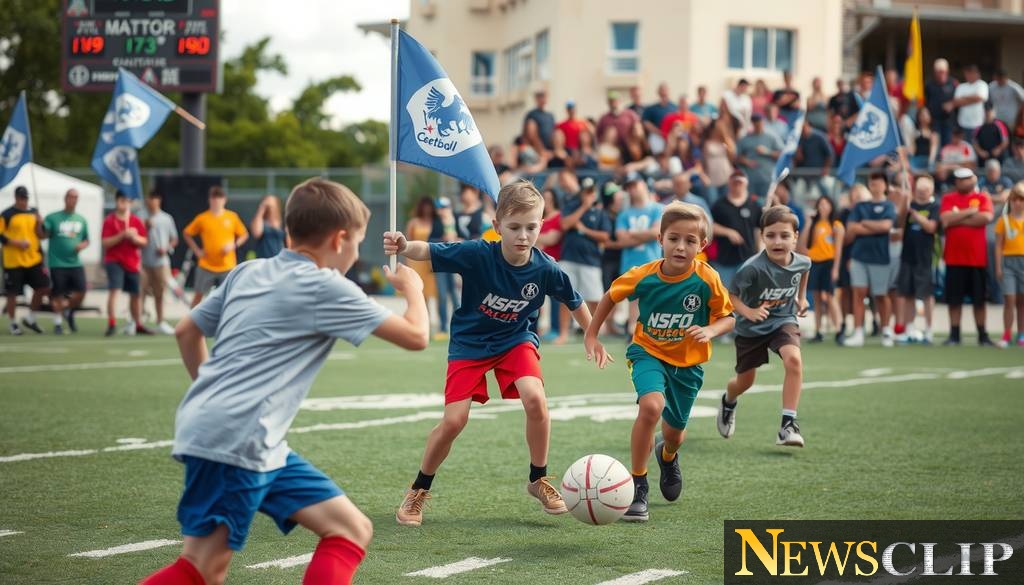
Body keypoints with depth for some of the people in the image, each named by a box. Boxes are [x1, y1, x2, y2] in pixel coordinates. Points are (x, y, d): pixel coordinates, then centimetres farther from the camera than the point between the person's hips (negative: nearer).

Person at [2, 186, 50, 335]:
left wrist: (39, 224, -6)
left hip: (34, 259, 5)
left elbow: (41, 236, 14)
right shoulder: (7, 215, -6)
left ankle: (30, 318, 19)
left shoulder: (33, 212, 10)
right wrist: (17, 243, -18)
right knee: (12, 293, 1)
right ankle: (12, 323, 17)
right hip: (13, 260, -5)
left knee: (43, 287, 2)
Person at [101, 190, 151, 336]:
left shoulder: (137, 221, 7)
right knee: (114, 290, -18)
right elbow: (106, 243, -11)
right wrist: (122, 235, -21)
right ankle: (112, 323, -20)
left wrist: (134, 237, -14)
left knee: (135, 294, 10)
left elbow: (144, 242, 7)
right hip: (114, 261, -4)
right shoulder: (110, 220, -3)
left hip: (133, 263, 4)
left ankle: (137, 325, 23)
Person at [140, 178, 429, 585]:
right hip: (236, 441, -9)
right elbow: (415, 336, -3)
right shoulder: (326, 288, -5)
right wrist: (413, 287, 17)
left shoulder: (247, 273, 16)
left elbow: (187, 331, 24)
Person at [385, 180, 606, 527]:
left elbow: (574, 302, 2)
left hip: (516, 341, 2)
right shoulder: (477, 255, -25)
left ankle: (538, 480, -1)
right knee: (454, 421, -10)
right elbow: (430, 252, -33)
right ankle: (418, 492, 14)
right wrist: (405, 247, -56)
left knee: (535, 399, -24)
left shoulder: (546, 270, -17)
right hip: (469, 343, -2)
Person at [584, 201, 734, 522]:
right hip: (648, 353, -2)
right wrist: (591, 336, 1)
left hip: (687, 363, 2)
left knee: (675, 429, 16)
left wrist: (710, 331, -29)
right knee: (651, 406, -31)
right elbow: (611, 297, 1)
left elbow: (727, 317, -7)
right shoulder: (644, 276, -18)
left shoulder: (707, 280, -19)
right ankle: (637, 487, -17)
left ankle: (668, 455, 58)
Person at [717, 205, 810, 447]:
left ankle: (788, 425, -24)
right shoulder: (753, 268, -31)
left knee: (793, 359, -29)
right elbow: (730, 295, -20)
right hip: (751, 328, -2)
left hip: (783, 320, 2)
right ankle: (728, 402, 54)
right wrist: (748, 312, -35)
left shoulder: (801, 262, -15)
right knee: (745, 381, 15)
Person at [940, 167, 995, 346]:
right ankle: (954, 335, 9)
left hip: (977, 257, -1)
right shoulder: (948, 198, 6)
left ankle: (982, 335, 12)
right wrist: (970, 212, -10)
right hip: (954, 257, 1)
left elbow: (986, 217, -15)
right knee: (954, 299, 2)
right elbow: (945, 219, -10)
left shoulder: (982, 198, 4)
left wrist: (958, 219, -10)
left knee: (979, 299, 5)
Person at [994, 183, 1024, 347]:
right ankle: (1007, 335, -1)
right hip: (1008, 260, -1)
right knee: (1009, 299, -6)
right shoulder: (1003, 220, 2)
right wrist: (998, 267, -4)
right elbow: (999, 245, 2)